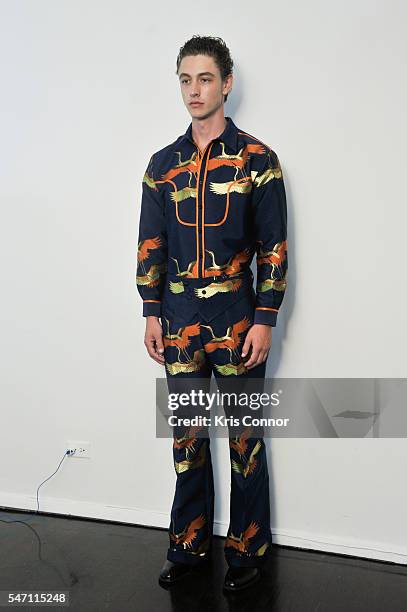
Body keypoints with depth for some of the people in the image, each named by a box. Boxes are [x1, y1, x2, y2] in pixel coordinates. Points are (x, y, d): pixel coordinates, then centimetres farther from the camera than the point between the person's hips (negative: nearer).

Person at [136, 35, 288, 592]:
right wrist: (152, 314, 5)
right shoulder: (163, 164, 9)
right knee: (187, 437, 12)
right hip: (179, 323, 4)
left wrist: (264, 321, -10)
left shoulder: (257, 159, -2)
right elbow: (150, 244, 10)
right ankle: (190, 544, 30)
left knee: (245, 438, 7)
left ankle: (249, 548, 25)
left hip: (237, 322, -3)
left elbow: (273, 247, -4)